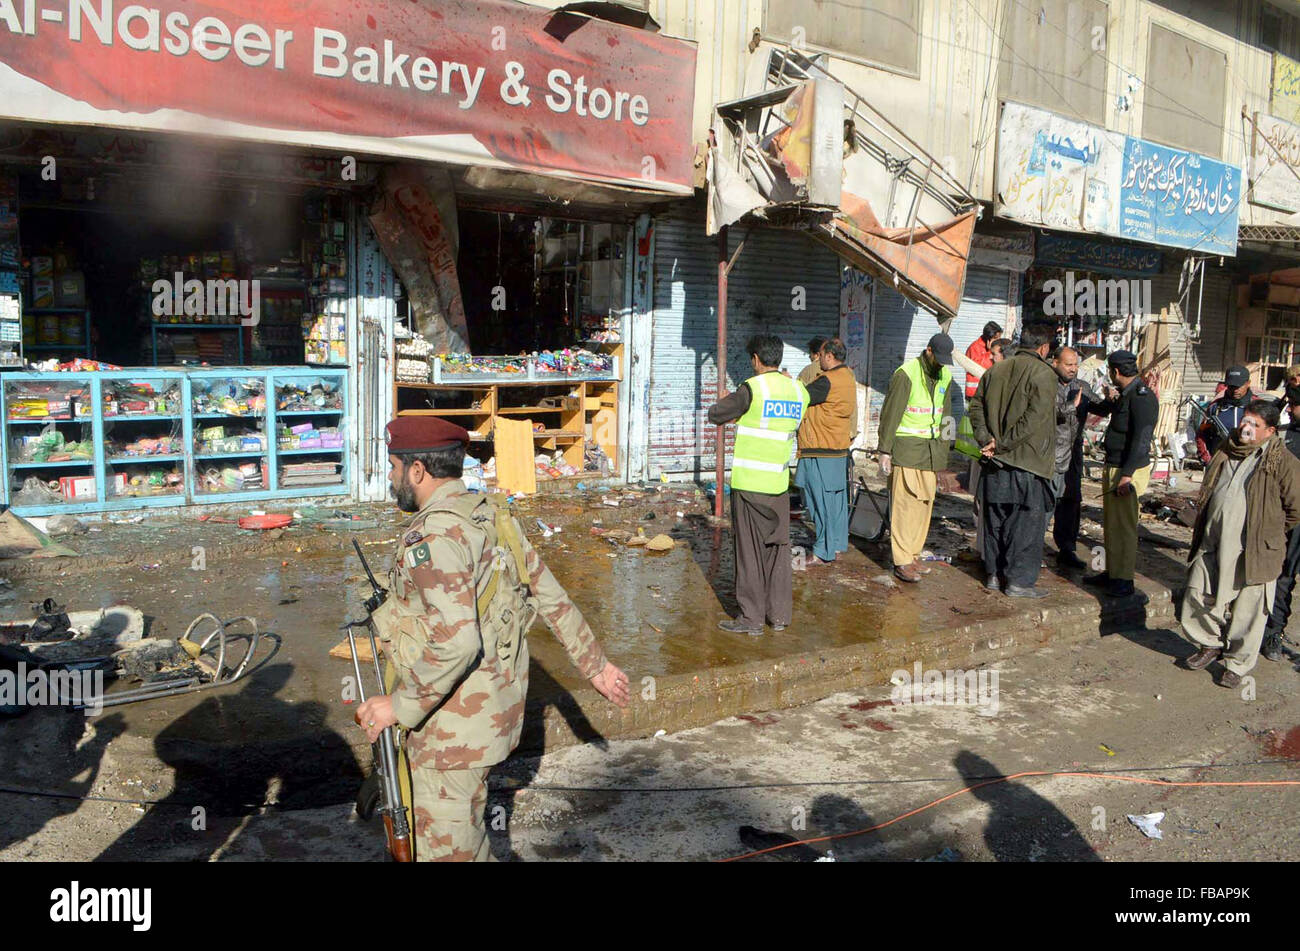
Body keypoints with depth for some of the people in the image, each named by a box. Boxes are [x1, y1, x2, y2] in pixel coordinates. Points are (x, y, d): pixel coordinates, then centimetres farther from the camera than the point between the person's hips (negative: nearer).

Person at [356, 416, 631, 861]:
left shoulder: (433, 536, -23)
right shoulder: (492, 517, 5)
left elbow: (456, 643, -31)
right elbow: (552, 597, 8)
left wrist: (399, 707, -20)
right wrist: (595, 664, 15)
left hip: (454, 718, -9)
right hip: (496, 701, 9)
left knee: (445, 845, 7)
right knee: (465, 823, 26)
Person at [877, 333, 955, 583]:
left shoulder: (945, 376, 13)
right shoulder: (906, 374, -9)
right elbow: (890, 414, -9)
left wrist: (943, 451, 17)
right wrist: (885, 450, -11)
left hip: (931, 449, 7)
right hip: (906, 447, -7)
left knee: (925, 502, 6)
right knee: (904, 503, -9)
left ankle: (913, 555, 16)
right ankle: (902, 562, -6)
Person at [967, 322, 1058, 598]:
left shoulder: (996, 370, 8)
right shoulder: (1043, 373, -10)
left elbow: (976, 406, 6)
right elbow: (1034, 417, -19)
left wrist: (986, 439, -2)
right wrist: (1002, 443, -15)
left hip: (996, 461, 6)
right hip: (1028, 461, -6)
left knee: (995, 517, 14)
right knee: (1027, 520, 3)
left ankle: (993, 574, 21)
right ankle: (1019, 580, 6)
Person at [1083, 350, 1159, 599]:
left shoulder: (1142, 397, -17)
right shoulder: (1124, 394, 13)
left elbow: (1141, 440, -24)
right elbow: (1102, 410, 35)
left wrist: (1127, 475, -27)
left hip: (1128, 471, -10)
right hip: (1113, 468, 10)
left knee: (1124, 526, -4)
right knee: (1111, 524, 16)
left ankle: (1124, 580, 3)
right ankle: (1112, 573, 26)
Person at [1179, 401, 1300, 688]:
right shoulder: (1226, 451, 8)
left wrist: (1267, 535, 2)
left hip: (1252, 551, -5)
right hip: (1211, 544, 6)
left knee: (1247, 610, 5)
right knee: (1198, 596, 11)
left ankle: (1237, 664, 22)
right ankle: (1210, 645, 33)